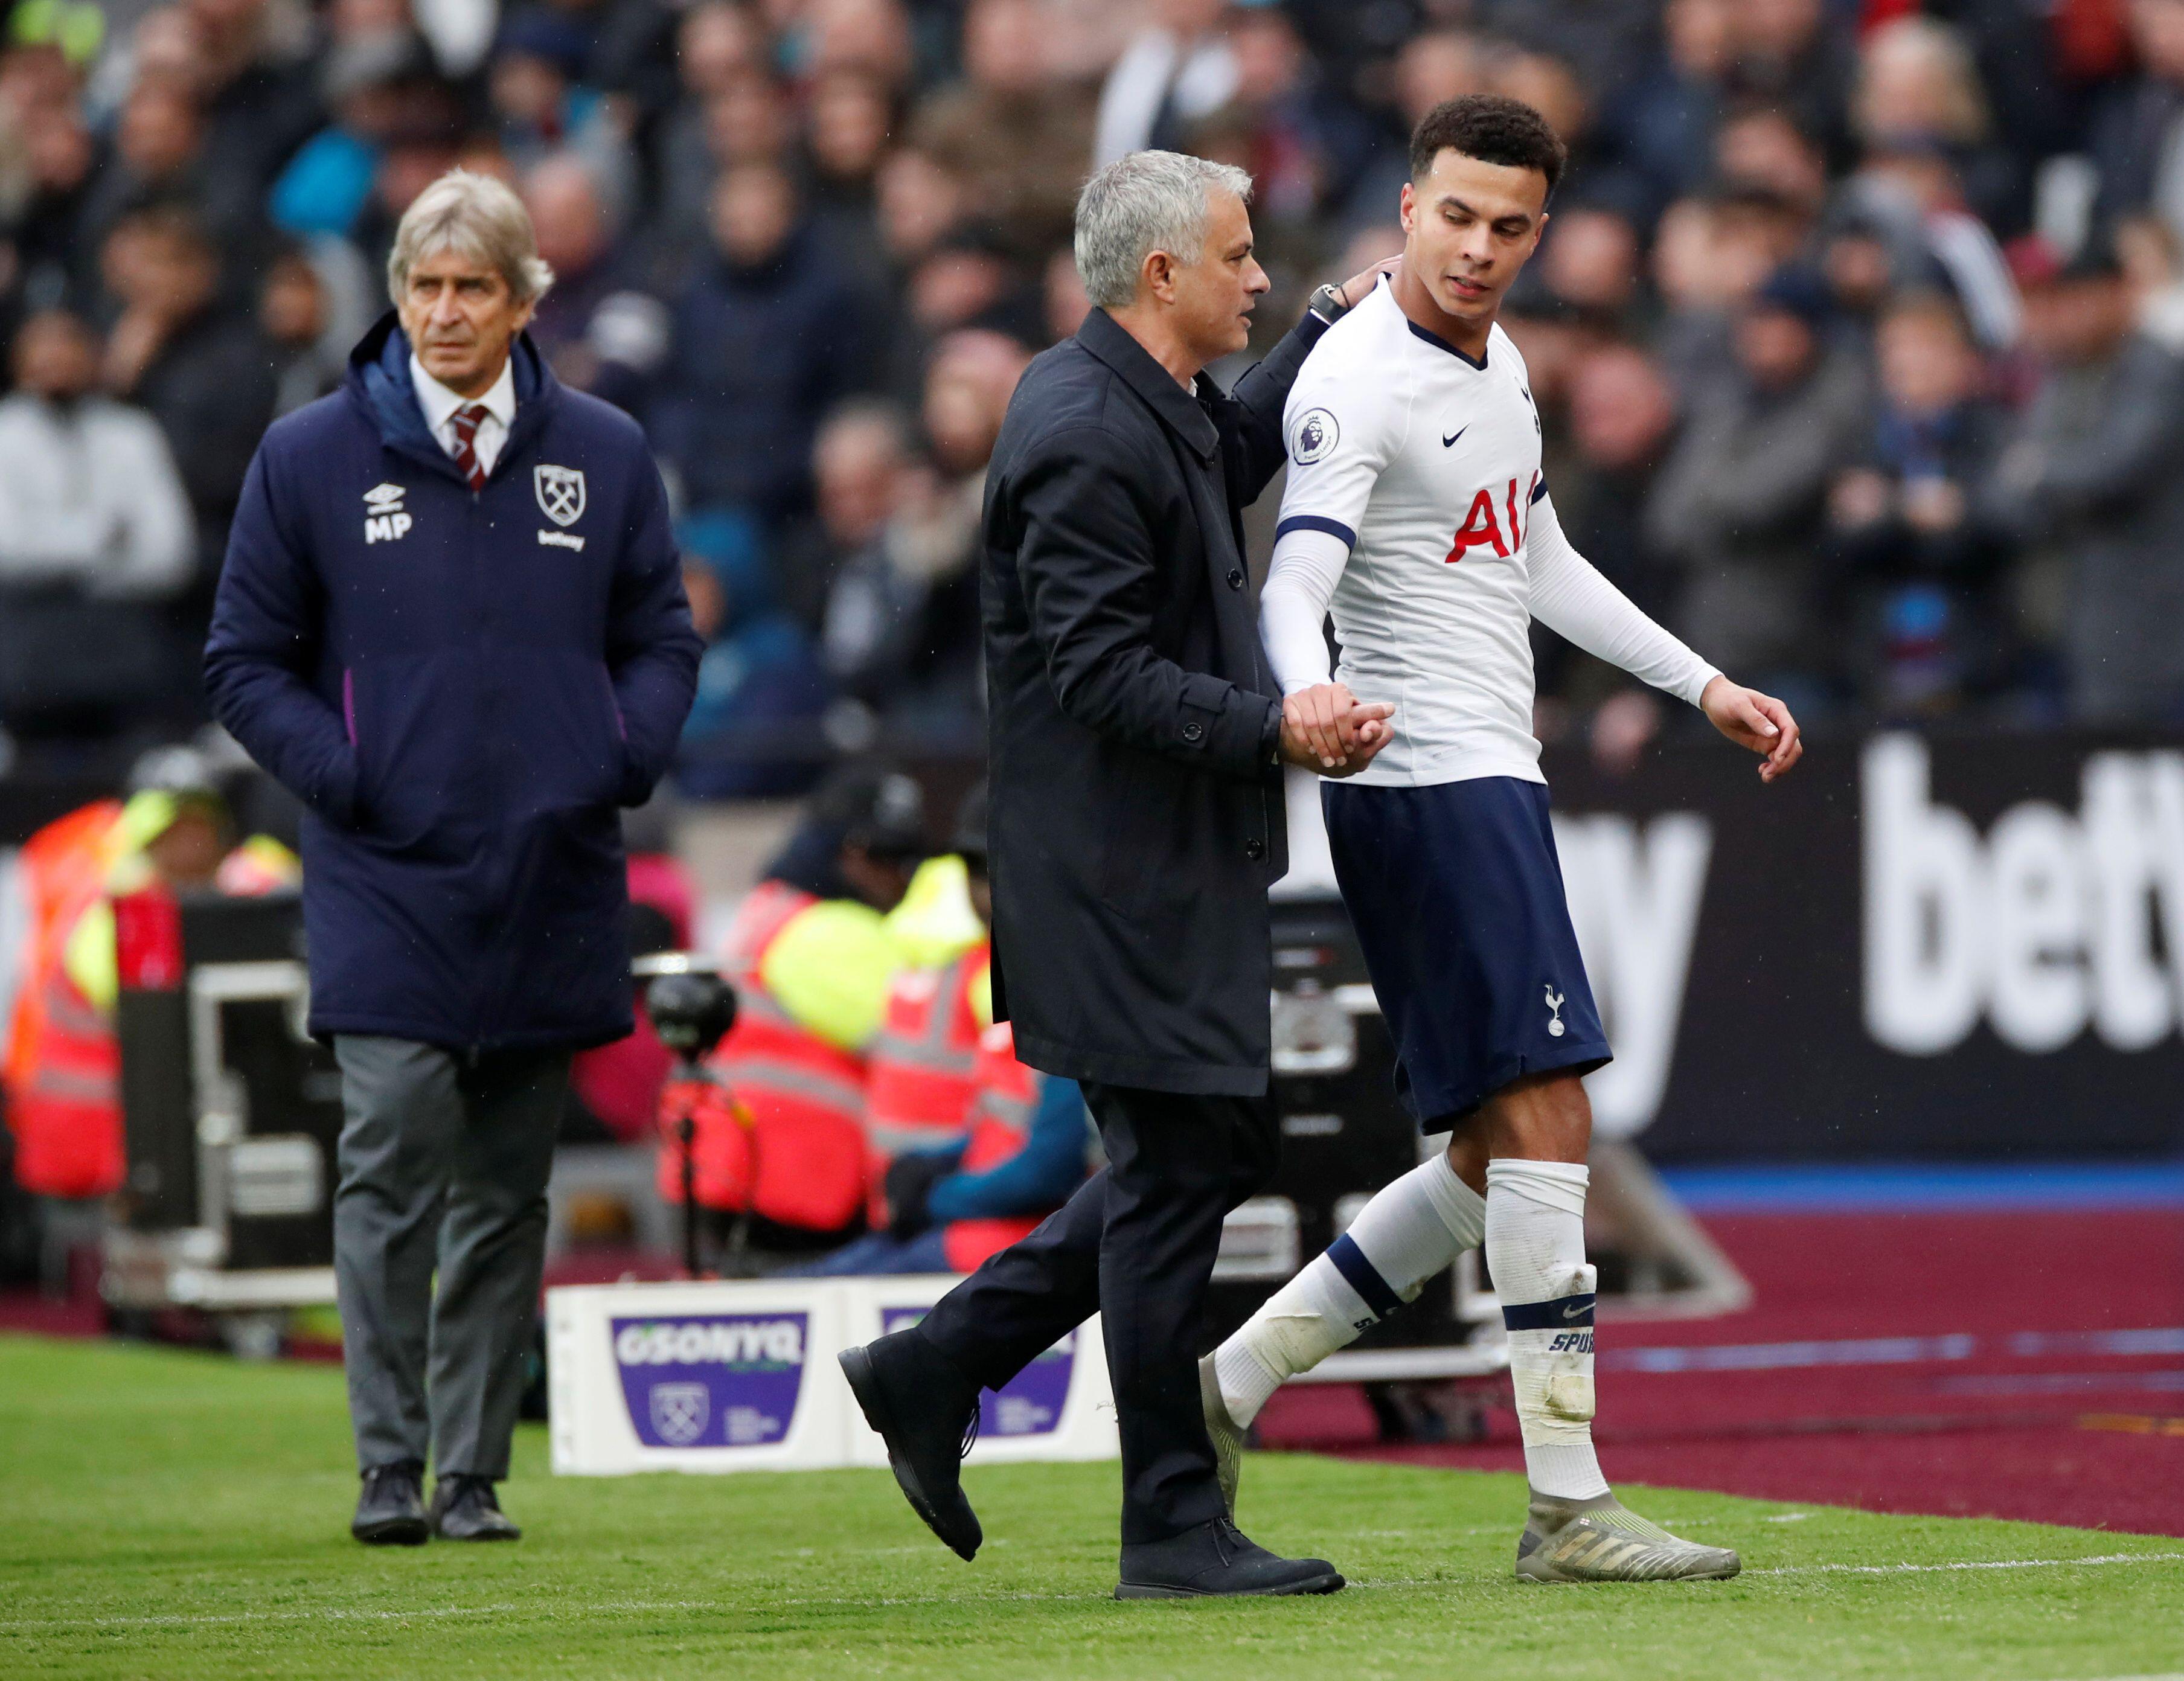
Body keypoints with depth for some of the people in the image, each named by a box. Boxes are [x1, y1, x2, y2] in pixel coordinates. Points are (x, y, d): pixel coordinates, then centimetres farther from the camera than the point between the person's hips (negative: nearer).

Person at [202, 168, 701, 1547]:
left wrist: (620, 763, -3)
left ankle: (475, 1473, 12)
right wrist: (343, 779, -7)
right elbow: (248, 659, 6)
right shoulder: (312, 457, 2)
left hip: (551, 888, 2)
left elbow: (663, 642, 14)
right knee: (395, 1161, -12)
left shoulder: (604, 456, 7)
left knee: (507, 1191, 6)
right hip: (387, 882, -2)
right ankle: (391, 1469, -7)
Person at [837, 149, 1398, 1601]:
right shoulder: (1087, 436, -19)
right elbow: (1102, 676, -24)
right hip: (1123, 869, -11)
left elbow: (1233, 460, 38)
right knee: (1178, 1168, -4)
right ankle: (1174, 1528, 3)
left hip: (1176, 866, 11)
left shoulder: (1156, 407, 13)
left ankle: (936, 1367, 20)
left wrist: (1331, 327, 33)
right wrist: (1273, 730, -27)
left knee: (1224, 1148, 14)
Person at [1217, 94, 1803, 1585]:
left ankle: (1232, 1381, 14)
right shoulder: (1359, 377, -13)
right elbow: (1297, 578, -25)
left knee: (1494, 1160, 10)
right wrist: (1309, 690, -46)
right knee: (1545, 1123, -14)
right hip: (1429, 781, -10)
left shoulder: (1499, 364, 16)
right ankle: (1568, 1506, -14)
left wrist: (1704, 685, 29)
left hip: (1490, 786, 10)